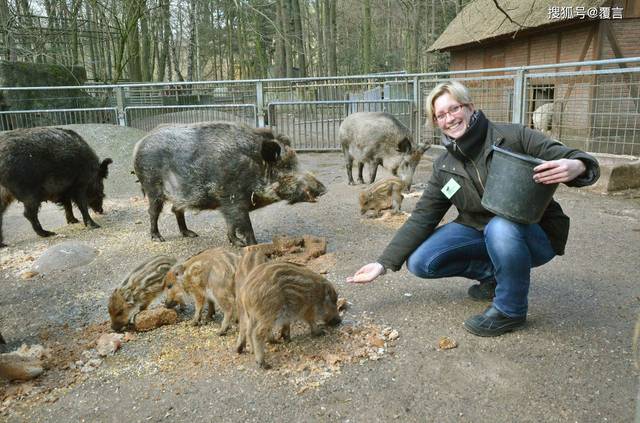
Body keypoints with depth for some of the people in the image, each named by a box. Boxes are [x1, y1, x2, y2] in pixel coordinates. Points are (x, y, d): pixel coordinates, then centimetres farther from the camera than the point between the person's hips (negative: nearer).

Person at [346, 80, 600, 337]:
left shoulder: (512, 137, -14)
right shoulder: (444, 168, -1)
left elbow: (580, 162, -15)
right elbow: (422, 219, -2)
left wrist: (575, 167, -42)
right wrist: (384, 263, -8)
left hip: (535, 235, -4)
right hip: (478, 230, 4)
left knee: (500, 226, -39)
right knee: (419, 262, -13)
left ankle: (510, 310, -14)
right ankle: (493, 272, 8)